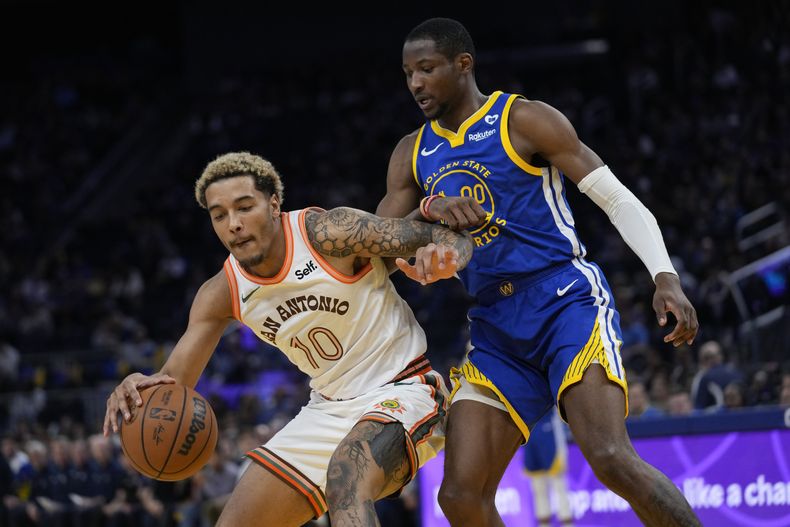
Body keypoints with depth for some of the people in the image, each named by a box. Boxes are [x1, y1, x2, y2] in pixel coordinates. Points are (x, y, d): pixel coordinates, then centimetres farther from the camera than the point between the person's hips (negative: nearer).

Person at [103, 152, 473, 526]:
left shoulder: (328, 234, -20)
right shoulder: (222, 294, -4)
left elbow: (449, 238, -18)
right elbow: (173, 382, -3)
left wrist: (445, 259, -44)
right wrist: (141, 388, -28)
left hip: (401, 391, -7)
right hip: (329, 407, 7)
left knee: (347, 474, -38)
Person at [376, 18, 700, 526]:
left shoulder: (524, 121, -4)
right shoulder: (412, 154, 13)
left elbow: (619, 200, -6)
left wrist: (666, 278, -20)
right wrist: (429, 209, -13)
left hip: (569, 302, -6)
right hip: (497, 332, 6)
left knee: (611, 457, -26)